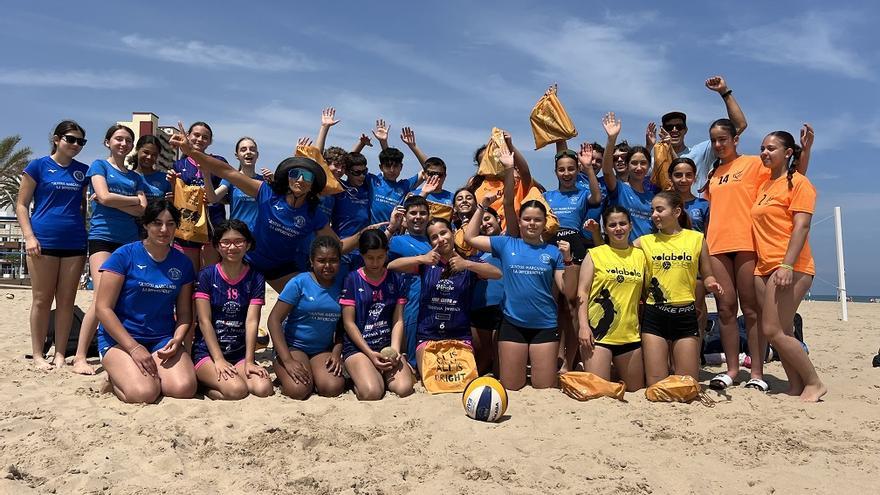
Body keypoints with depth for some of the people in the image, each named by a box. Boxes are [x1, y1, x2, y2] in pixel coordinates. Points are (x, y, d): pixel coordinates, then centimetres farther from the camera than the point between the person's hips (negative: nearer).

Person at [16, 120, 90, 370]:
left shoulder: (83, 171, 12)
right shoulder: (38, 166, 2)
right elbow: (21, 205, 1)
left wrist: (89, 235, 7)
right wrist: (29, 236, -10)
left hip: (75, 243, 3)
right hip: (44, 241, -3)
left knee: (66, 301, 5)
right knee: (42, 300, 1)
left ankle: (60, 354, 11)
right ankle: (38, 355, 9)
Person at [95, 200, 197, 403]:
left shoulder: (182, 263, 7)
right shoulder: (124, 256, -5)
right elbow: (103, 308, -9)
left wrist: (177, 340, -11)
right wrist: (134, 348, -16)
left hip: (163, 340, 3)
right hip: (120, 338, -3)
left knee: (185, 390, -23)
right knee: (144, 393, -28)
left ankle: (148, 373, 9)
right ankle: (116, 375, 7)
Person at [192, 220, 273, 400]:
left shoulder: (255, 279, 4)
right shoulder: (206, 276, -2)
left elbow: (252, 322, -4)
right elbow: (204, 321, -8)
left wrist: (249, 361, -14)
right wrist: (219, 360, -16)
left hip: (240, 353, 4)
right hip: (207, 351, -3)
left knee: (264, 388, -23)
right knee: (236, 389, -30)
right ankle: (203, 380, 0)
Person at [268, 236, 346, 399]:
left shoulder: (341, 286, 1)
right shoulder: (299, 283, -10)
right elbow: (274, 320, -13)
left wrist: (337, 353, -8)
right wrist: (288, 361, -20)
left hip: (323, 350, 3)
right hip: (293, 347, -3)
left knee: (333, 388, -24)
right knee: (298, 390, -28)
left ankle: (313, 374, 9)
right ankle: (284, 373, 7)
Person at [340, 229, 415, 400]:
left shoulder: (396, 280, 9)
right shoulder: (352, 279, 0)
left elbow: (398, 320, 6)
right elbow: (348, 323, -3)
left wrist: (394, 350, -11)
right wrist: (370, 354, -12)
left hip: (388, 344, 3)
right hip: (357, 346, -2)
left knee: (404, 389, -24)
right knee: (371, 392, -28)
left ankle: (382, 375, 7)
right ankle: (360, 376, 5)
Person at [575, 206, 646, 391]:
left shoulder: (640, 255, 10)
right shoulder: (594, 254, -1)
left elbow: (645, 293, 16)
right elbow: (582, 291, -5)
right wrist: (583, 325, -15)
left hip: (630, 334, 4)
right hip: (599, 332, -4)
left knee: (636, 390, 14)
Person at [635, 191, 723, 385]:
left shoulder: (696, 238, 4)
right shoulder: (645, 241, 5)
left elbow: (707, 276, 10)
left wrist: (712, 284, -11)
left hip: (685, 315, 0)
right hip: (654, 316, 0)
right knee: (655, 385, 1)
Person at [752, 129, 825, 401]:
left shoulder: (798, 182, -5)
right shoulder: (764, 186, 19)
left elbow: (802, 226, -15)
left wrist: (787, 266, -24)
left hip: (790, 268, -8)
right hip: (764, 267, 8)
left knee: (773, 331, -12)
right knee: (782, 331, 8)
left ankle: (814, 382, 1)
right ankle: (796, 385, 15)